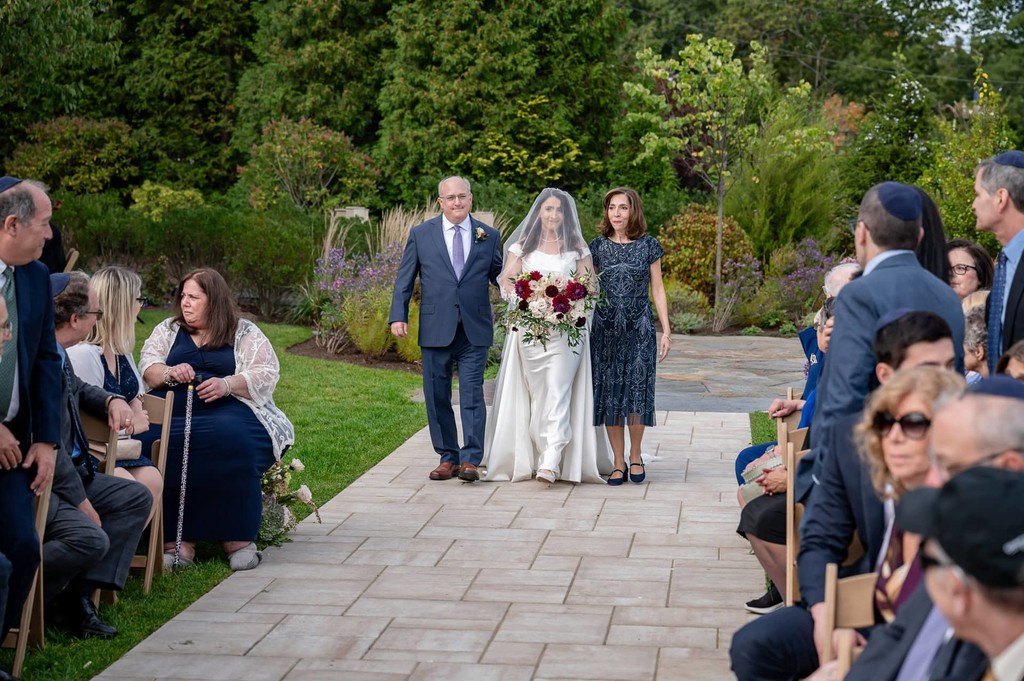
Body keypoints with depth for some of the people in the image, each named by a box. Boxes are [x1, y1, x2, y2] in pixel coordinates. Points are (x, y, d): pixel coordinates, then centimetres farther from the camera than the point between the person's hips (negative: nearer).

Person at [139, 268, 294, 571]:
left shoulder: (245, 333, 15)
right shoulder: (168, 330, 25)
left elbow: (267, 375, 4)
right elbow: (147, 366, 13)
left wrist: (227, 384, -13)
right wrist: (170, 373, -10)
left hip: (227, 410, -2)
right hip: (171, 414, 3)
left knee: (232, 442, -38)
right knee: (152, 442, -33)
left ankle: (239, 539, -26)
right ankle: (176, 542, -31)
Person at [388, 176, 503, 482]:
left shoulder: (489, 236, 7)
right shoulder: (421, 234, 5)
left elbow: (500, 277, 11)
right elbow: (404, 279, 6)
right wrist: (398, 315, -4)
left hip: (475, 330, -1)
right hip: (435, 329, 1)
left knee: (472, 395, -4)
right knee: (437, 397, 6)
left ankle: (470, 460, -2)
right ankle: (447, 457, 16)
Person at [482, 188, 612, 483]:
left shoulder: (577, 248, 10)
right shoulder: (523, 246, 12)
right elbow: (506, 282, 6)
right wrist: (519, 292, -15)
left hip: (566, 329, -1)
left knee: (558, 391, -13)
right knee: (536, 393, 3)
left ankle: (551, 462, -21)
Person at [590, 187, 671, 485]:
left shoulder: (648, 245, 2)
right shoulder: (598, 246, 6)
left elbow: (657, 290, 5)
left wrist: (666, 331, 1)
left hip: (639, 327, -1)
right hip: (606, 327, 1)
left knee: (637, 389, -5)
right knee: (609, 392, 1)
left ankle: (635, 457, 13)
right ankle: (619, 463, 8)